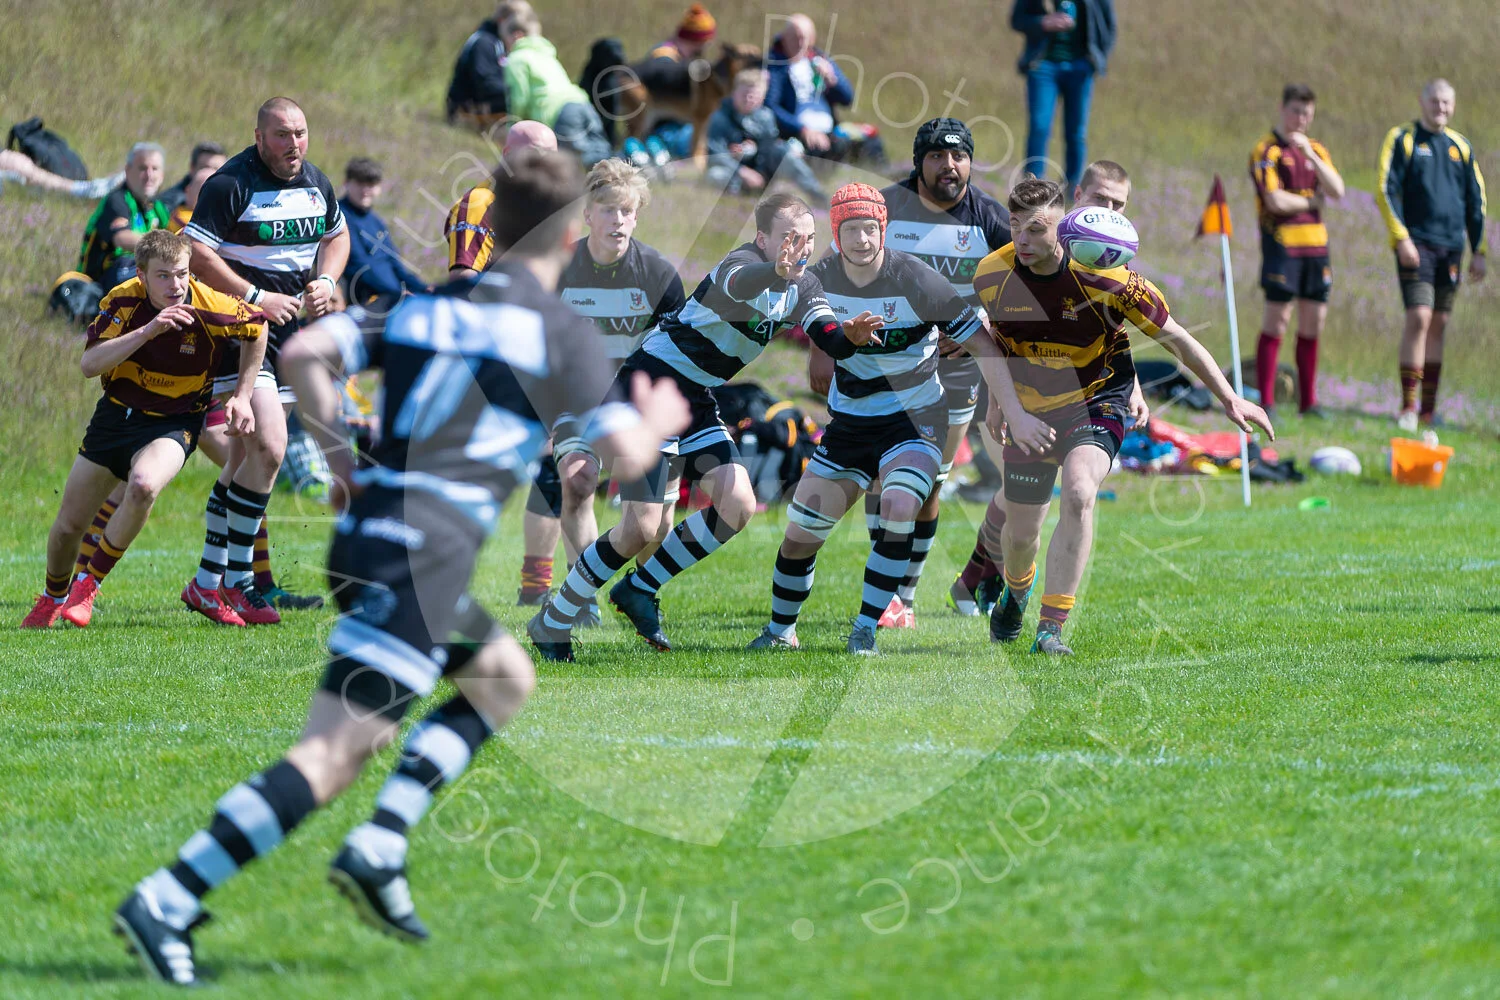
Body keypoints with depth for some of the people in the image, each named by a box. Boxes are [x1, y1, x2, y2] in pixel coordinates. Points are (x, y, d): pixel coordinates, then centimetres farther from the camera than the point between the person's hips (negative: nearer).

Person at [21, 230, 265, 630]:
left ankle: (89, 585, -15)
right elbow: (89, 364, -25)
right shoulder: (123, 301, -16)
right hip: (116, 413, 2)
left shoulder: (211, 307, -19)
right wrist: (148, 330, -36)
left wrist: (242, 395, 0)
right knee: (68, 525, 6)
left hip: (173, 424, -2)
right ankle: (52, 599, 38)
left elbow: (257, 328, 2)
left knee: (143, 486, -35)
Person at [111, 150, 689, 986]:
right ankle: (168, 900, -21)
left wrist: (344, 460, 17)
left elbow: (303, 354, 7)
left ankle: (378, 847, 10)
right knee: (334, 755, -11)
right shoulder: (561, 329, 0)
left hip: (367, 532, 8)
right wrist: (657, 421, 20)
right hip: (426, 555, -8)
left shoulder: (423, 302, 17)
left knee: (506, 680, 25)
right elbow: (625, 455, -2)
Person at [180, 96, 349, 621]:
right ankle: (237, 582, -11)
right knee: (268, 445, -19)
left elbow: (337, 236, 25)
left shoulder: (316, 184, 9)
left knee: (244, 454, 10)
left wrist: (325, 282, 5)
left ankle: (209, 581, 16)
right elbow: (196, 252, -17)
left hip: (291, 325, 7)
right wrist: (256, 297, -22)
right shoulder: (229, 184, -13)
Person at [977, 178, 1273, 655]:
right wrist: (1010, 412, -12)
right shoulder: (991, 275, -15)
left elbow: (1176, 338, -12)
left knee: (1078, 494, -31)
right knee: (1020, 533, 9)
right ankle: (1016, 593, 47)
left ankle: (1052, 628, -25)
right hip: (1031, 411, 3)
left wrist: (1230, 400, -9)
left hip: (1096, 399, -3)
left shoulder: (1104, 276, -24)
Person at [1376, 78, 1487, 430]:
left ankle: (1429, 408, 11)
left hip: (1452, 245, 5)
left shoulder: (1461, 147, 13)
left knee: (1439, 323, 6)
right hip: (1416, 243, -5)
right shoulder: (1402, 139, 1)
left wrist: (1478, 251, 12)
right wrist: (1401, 238, -15)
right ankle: (1408, 407, -15)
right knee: (1419, 318, -16)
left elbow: (1476, 201, 17)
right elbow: (1385, 190, -6)